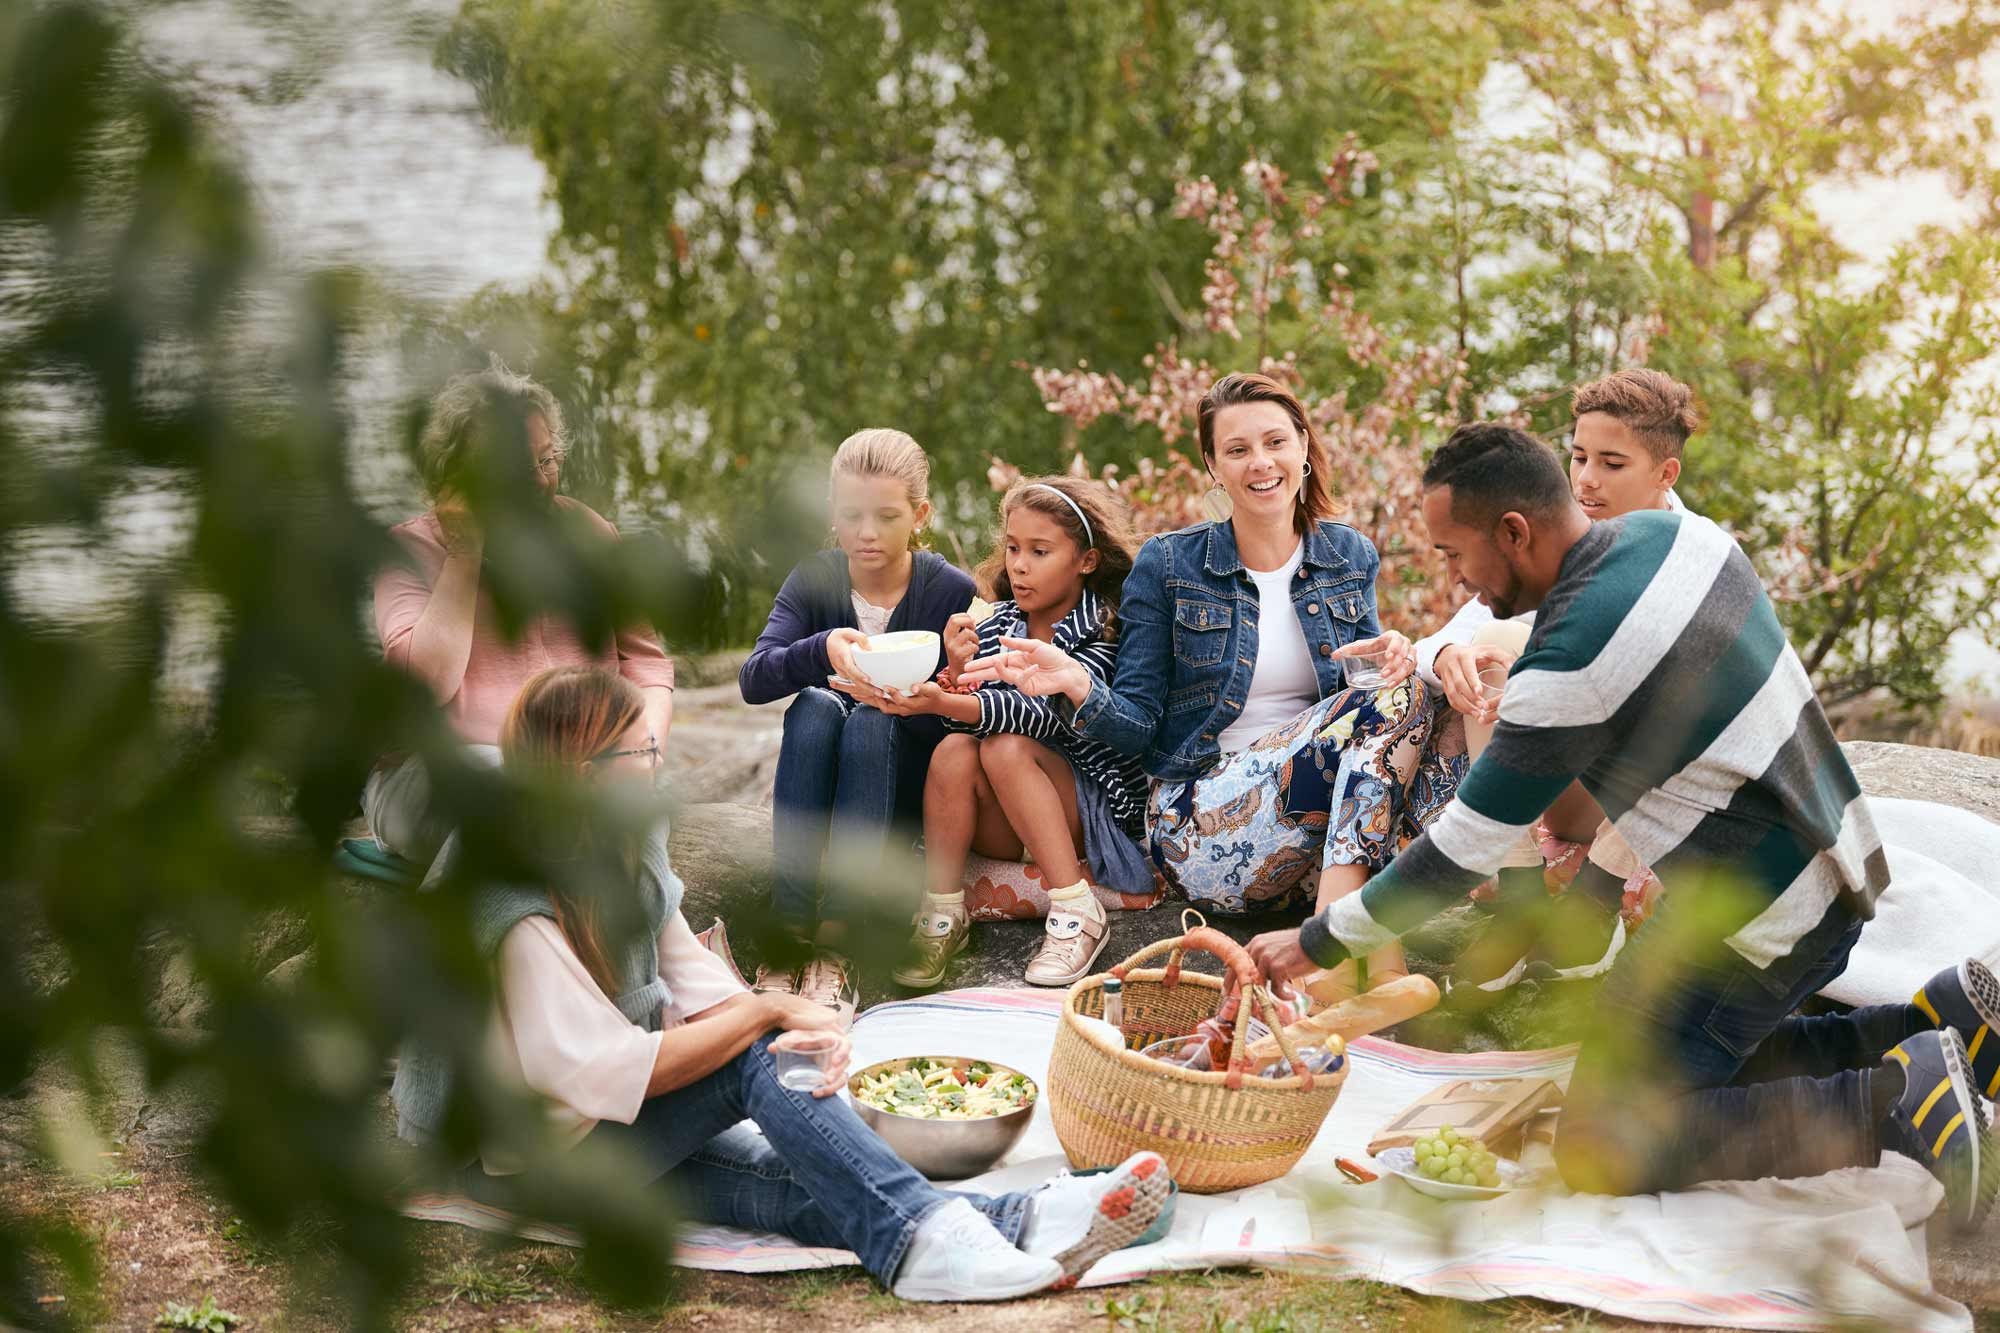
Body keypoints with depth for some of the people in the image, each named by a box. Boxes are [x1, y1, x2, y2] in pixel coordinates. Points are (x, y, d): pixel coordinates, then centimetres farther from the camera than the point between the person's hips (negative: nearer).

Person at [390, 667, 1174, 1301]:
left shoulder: (623, 854, 3)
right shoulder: (518, 915, -25)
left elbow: (697, 986, -1)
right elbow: (615, 1073, -29)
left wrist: (797, 1022, -22)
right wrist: (764, 1012, -22)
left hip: (617, 1125, 7)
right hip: (525, 1155, -7)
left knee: (795, 1185, -21)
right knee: (754, 1059, -27)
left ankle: (1009, 1223, -41)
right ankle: (925, 1236, -37)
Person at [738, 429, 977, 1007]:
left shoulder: (952, 591, -10)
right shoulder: (814, 579, -4)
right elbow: (753, 679, -19)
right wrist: (823, 649, -40)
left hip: (912, 794, -2)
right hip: (817, 785, 2)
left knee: (872, 720, -32)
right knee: (815, 705, -29)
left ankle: (835, 943, -40)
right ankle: (791, 929, -36)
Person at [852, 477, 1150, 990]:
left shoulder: (1105, 631, -11)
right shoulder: (995, 625, 5)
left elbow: (1047, 713, -27)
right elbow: (970, 719, -3)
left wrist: (942, 702, -41)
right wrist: (957, 675, -25)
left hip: (1099, 809, -4)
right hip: (1007, 827, 4)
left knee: (1006, 749, -29)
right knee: (955, 750, -24)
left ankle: (1076, 914, -26)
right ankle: (942, 915, -20)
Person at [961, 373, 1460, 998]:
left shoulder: (1349, 555, 10)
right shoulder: (1168, 565, -1)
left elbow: (1375, 667, 15)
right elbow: (1138, 726, -1)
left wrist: (1392, 655, -10)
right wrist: (1077, 685, -24)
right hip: (1205, 825, -4)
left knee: (1399, 690, -27)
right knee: (1391, 704, -27)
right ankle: (1383, 967, -39)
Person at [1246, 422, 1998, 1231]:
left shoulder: (1567, 667, -24)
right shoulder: (1674, 531, 1)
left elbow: (1464, 851, -17)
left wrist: (1319, 944, -6)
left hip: (1757, 922, -9)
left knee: (1599, 1150, -6)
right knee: (1702, 1065, 26)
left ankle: (1893, 1102, -12)